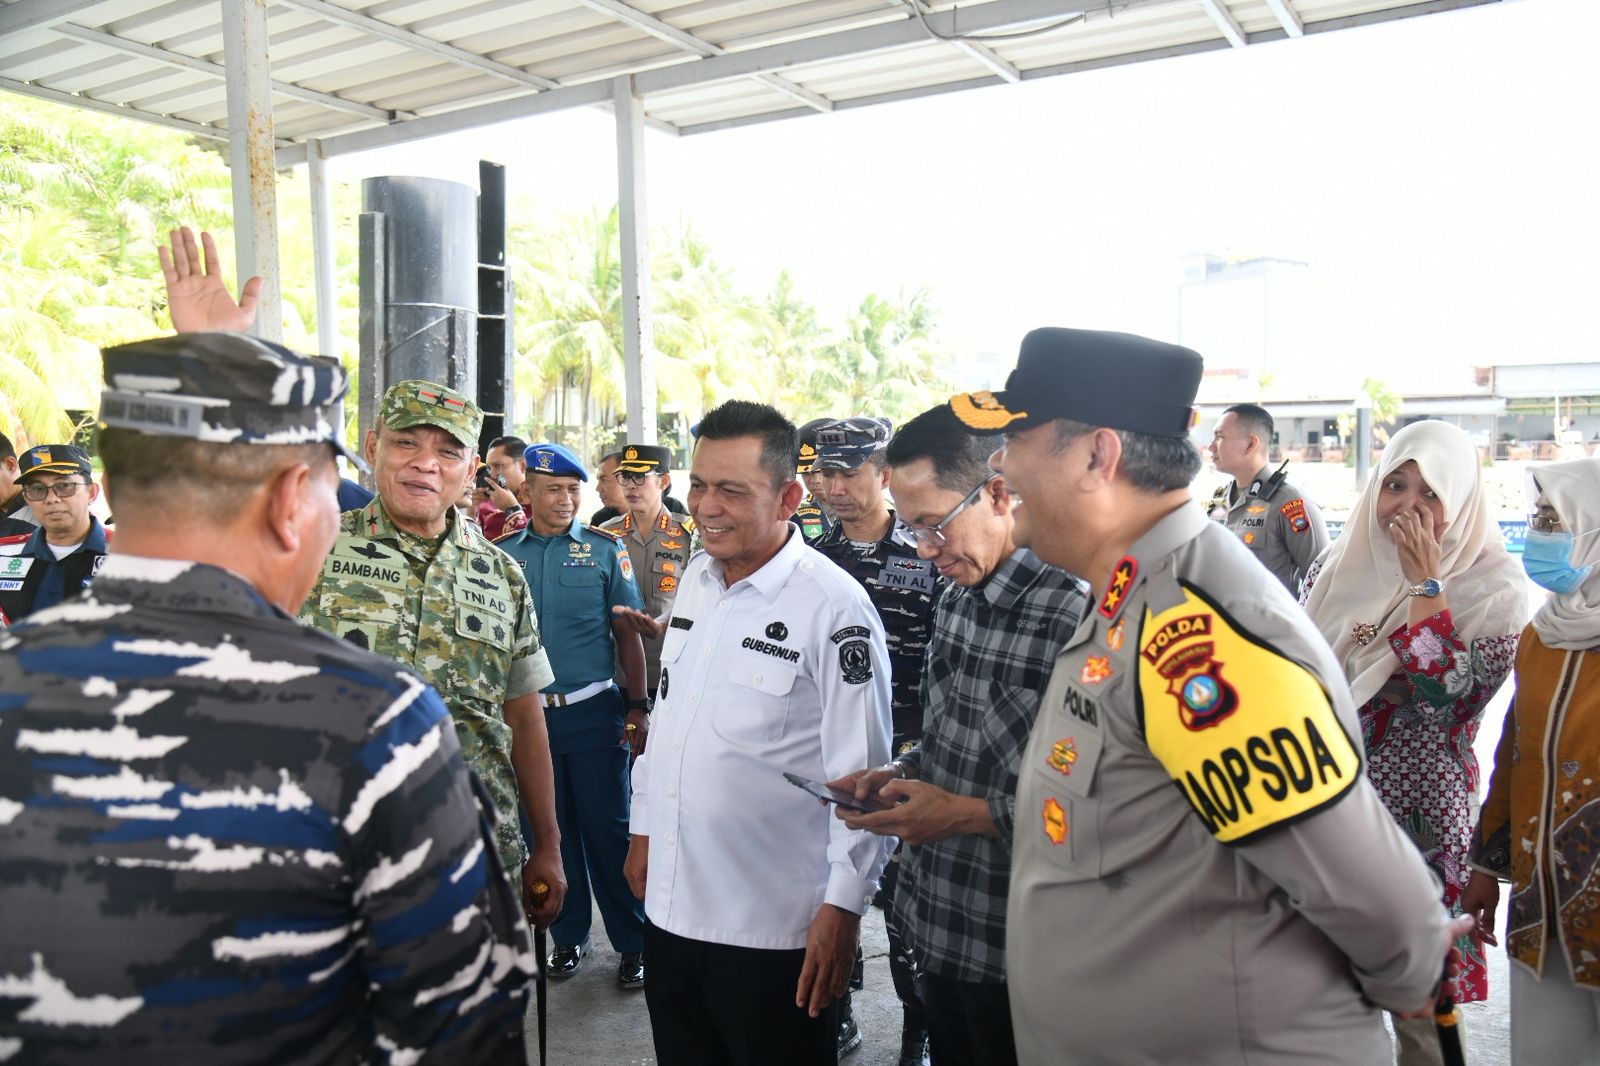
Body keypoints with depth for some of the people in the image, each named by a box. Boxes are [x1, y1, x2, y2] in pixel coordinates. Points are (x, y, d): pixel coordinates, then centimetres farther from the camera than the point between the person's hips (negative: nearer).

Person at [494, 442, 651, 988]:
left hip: (594, 711, -2)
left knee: (607, 827, 2)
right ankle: (568, 936, 29)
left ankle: (633, 942, 16)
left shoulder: (605, 549, 0)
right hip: (528, 713, 2)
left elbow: (627, 633, 2)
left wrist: (638, 707, -2)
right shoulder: (502, 554, 4)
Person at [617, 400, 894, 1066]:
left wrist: (844, 905, -13)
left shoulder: (834, 607, -17)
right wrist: (644, 827, 18)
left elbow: (861, 774, -15)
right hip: (671, 905, 7)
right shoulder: (696, 579, 5)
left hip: (774, 929, -7)